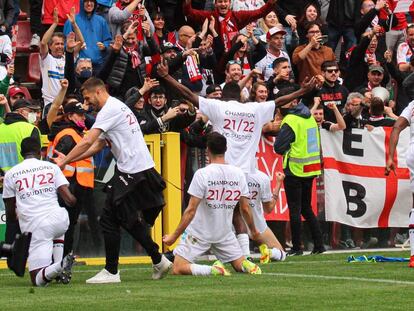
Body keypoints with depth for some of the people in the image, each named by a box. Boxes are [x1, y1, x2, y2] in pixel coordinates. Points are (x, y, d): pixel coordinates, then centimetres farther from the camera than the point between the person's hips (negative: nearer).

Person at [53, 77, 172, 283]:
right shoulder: (118, 108, 21)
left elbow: (87, 142, -18)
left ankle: (111, 272, -1)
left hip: (132, 172, -10)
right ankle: (158, 261, 22)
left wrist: (64, 161, -12)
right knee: (130, 220, 19)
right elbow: (97, 146, 22)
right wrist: (69, 159, 14)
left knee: (110, 219, -5)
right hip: (142, 171, 10)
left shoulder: (110, 109, -10)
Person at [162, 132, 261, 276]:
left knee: (178, 269, -2)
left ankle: (212, 270, -23)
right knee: (240, 265, 18)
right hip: (225, 234, 5)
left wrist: (174, 236, -11)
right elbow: (245, 209, 5)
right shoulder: (238, 174, -2)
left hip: (199, 233, -5)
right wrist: (253, 231, 22)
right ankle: (250, 267, -17)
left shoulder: (202, 174, -16)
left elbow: (191, 210, -17)